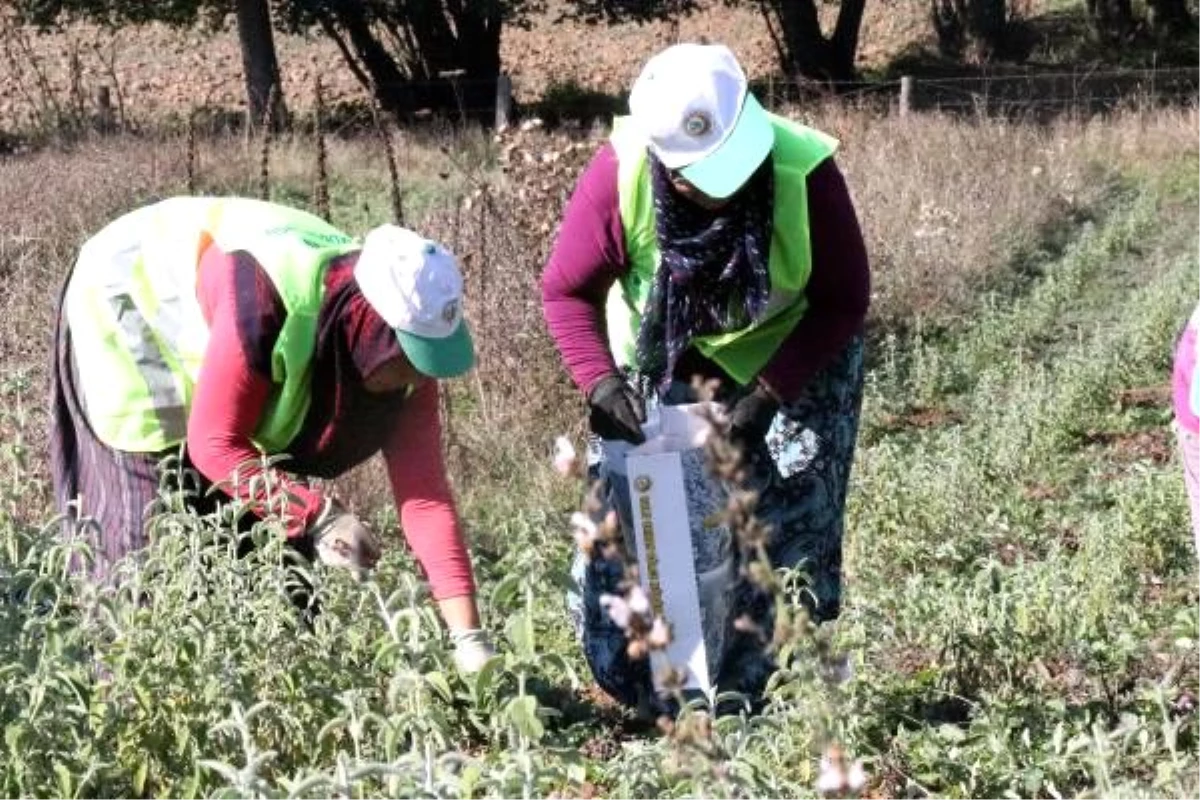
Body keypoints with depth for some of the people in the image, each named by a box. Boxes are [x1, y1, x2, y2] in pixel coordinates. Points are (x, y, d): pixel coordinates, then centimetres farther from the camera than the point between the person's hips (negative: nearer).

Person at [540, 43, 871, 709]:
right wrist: (599, 381, -32)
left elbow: (843, 302, -22)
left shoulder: (805, 174, -32)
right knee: (623, 519, 0)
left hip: (788, 359, -1)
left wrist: (767, 396, -31)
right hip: (659, 363, 2)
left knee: (774, 528, -8)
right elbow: (567, 291, -16)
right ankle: (624, 696, 15)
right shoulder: (618, 176, -29)